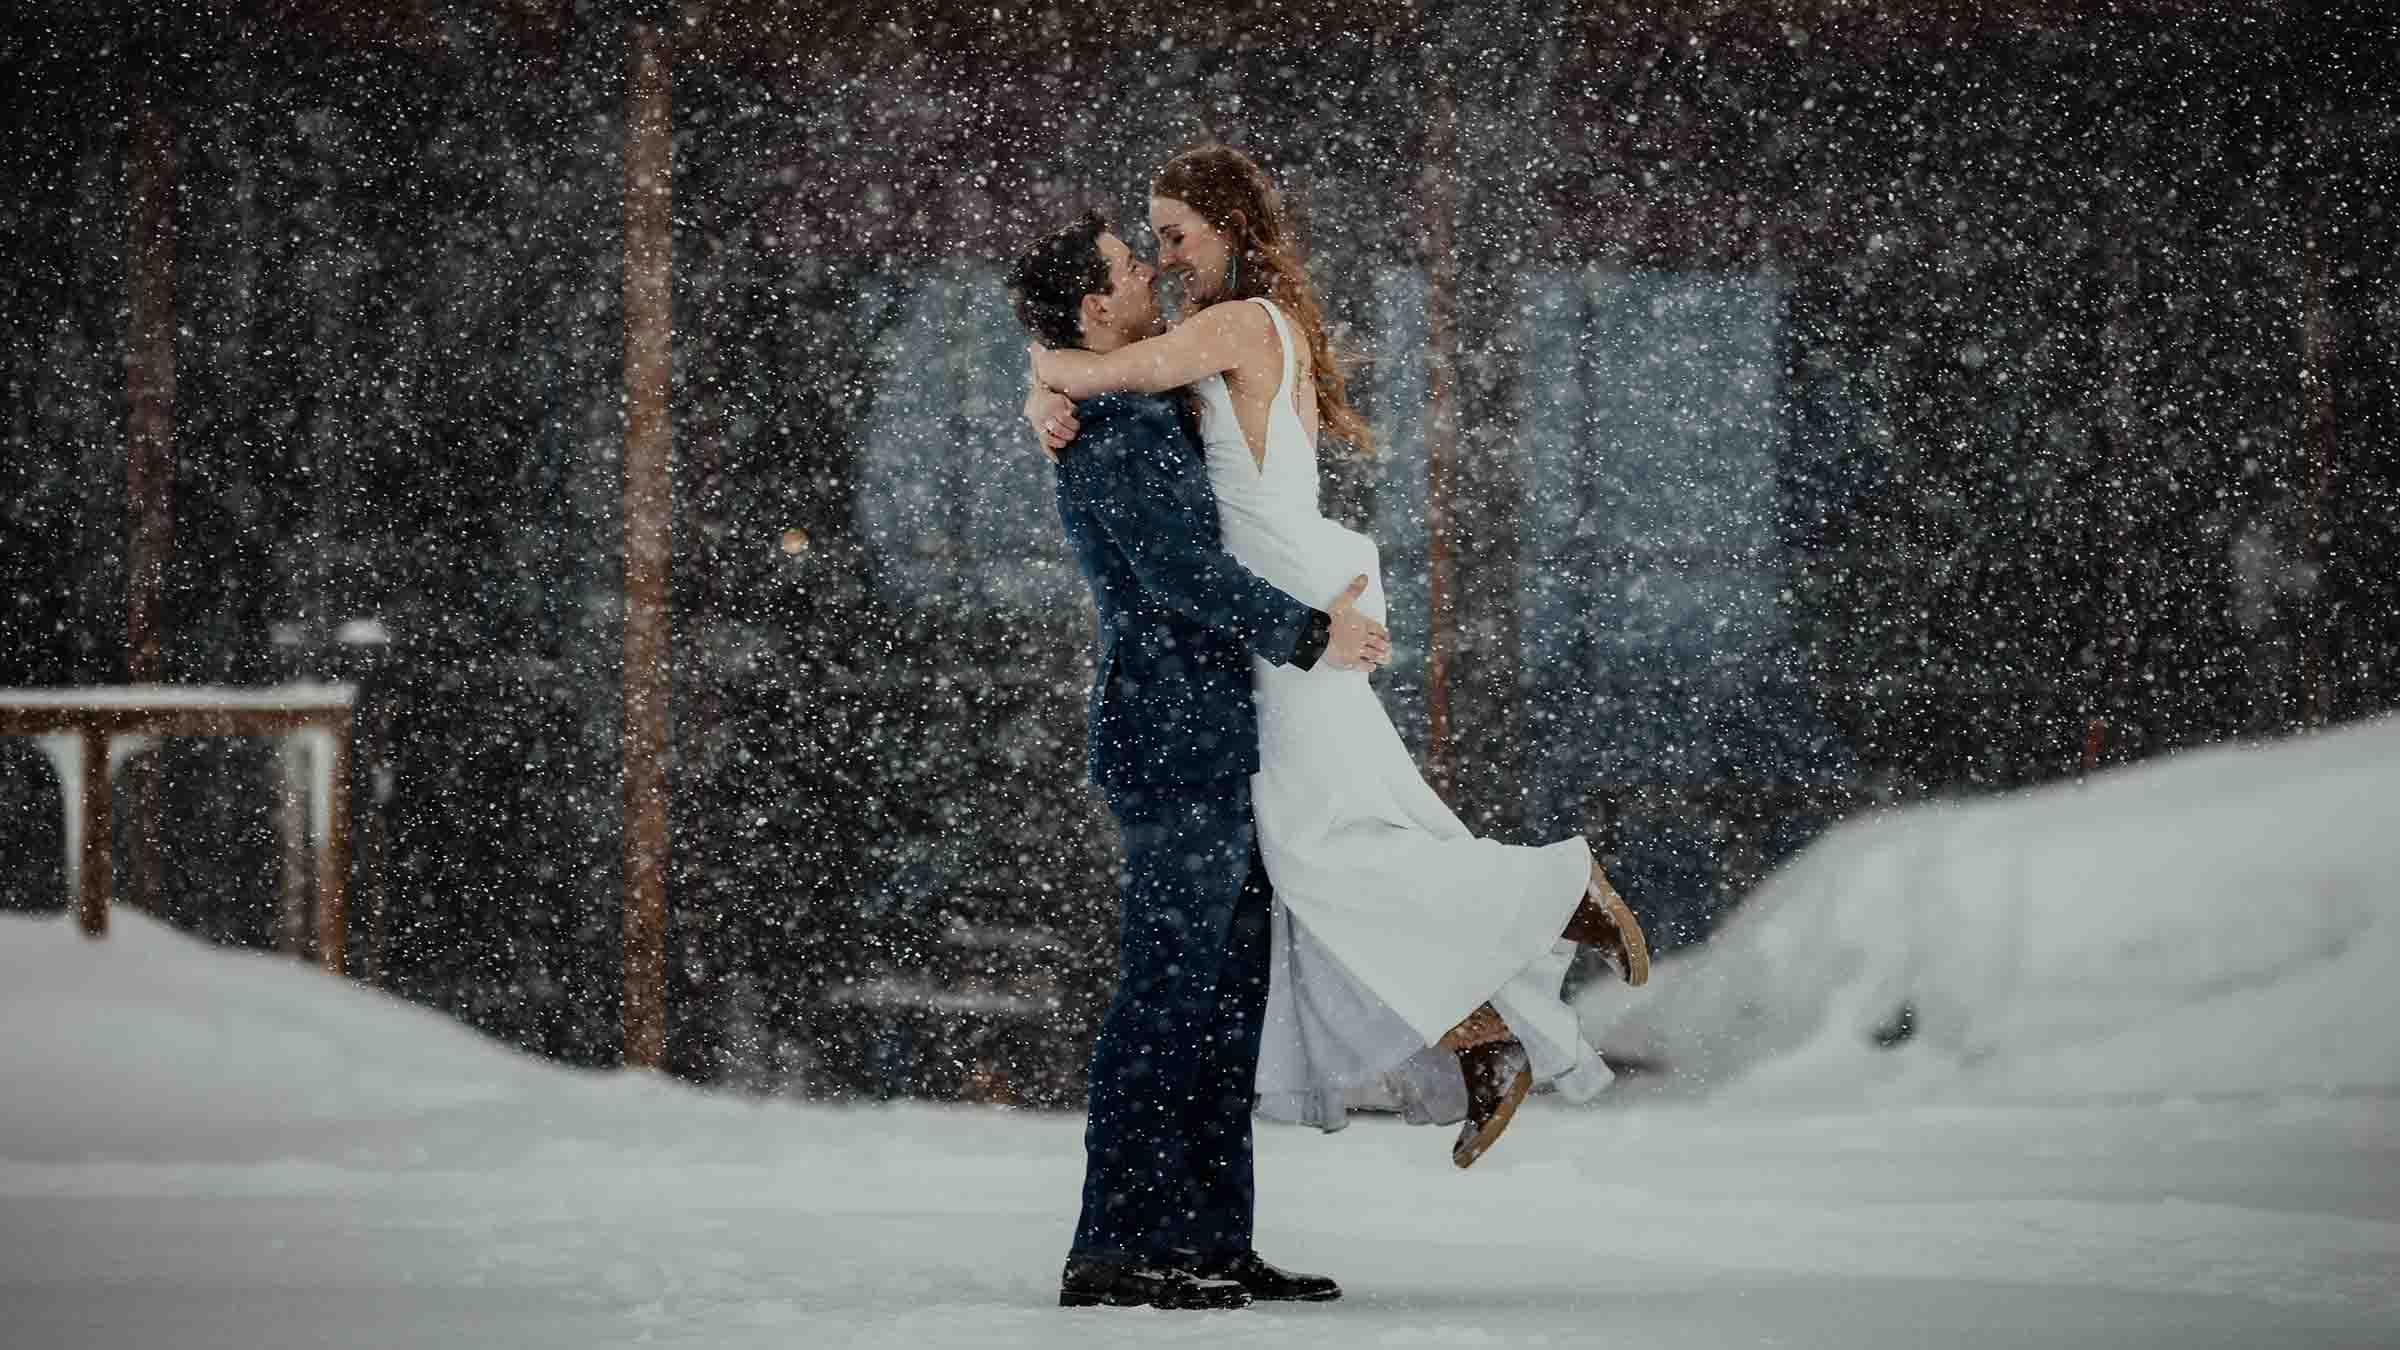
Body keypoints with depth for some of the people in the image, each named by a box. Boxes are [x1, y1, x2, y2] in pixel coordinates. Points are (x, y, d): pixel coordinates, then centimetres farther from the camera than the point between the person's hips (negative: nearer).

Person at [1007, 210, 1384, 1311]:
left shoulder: (1147, 420, 20)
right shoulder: (1115, 432, -12)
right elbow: (1185, 574, -21)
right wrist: (1309, 636, -16)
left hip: (1212, 753, 10)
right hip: (1177, 747, -10)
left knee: (1228, 1001, 11)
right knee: (1165, 1000, -10)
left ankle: (1211, 1240, 13)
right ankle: (1111, 1250, -10)